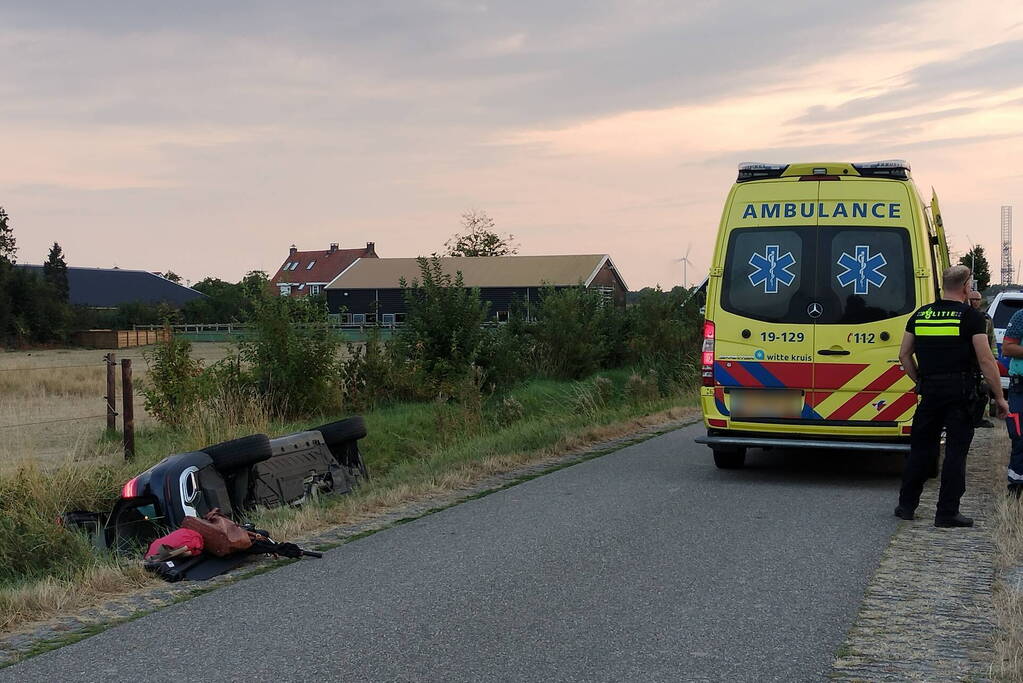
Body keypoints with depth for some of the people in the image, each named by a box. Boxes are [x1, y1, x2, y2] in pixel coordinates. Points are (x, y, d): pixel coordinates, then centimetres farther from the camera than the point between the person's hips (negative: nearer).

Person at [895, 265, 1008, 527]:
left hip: (929, 390, 4)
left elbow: (904, 355, 12)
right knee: (956, 451, 1)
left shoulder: (920, 314, 9)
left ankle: (906, 505, 18)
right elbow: (986, 361, -8)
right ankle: (947, 513, 3)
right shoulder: (970, 316, -6)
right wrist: (999, 397, -3)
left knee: (921, 448, 13)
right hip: (960, 392, -4)